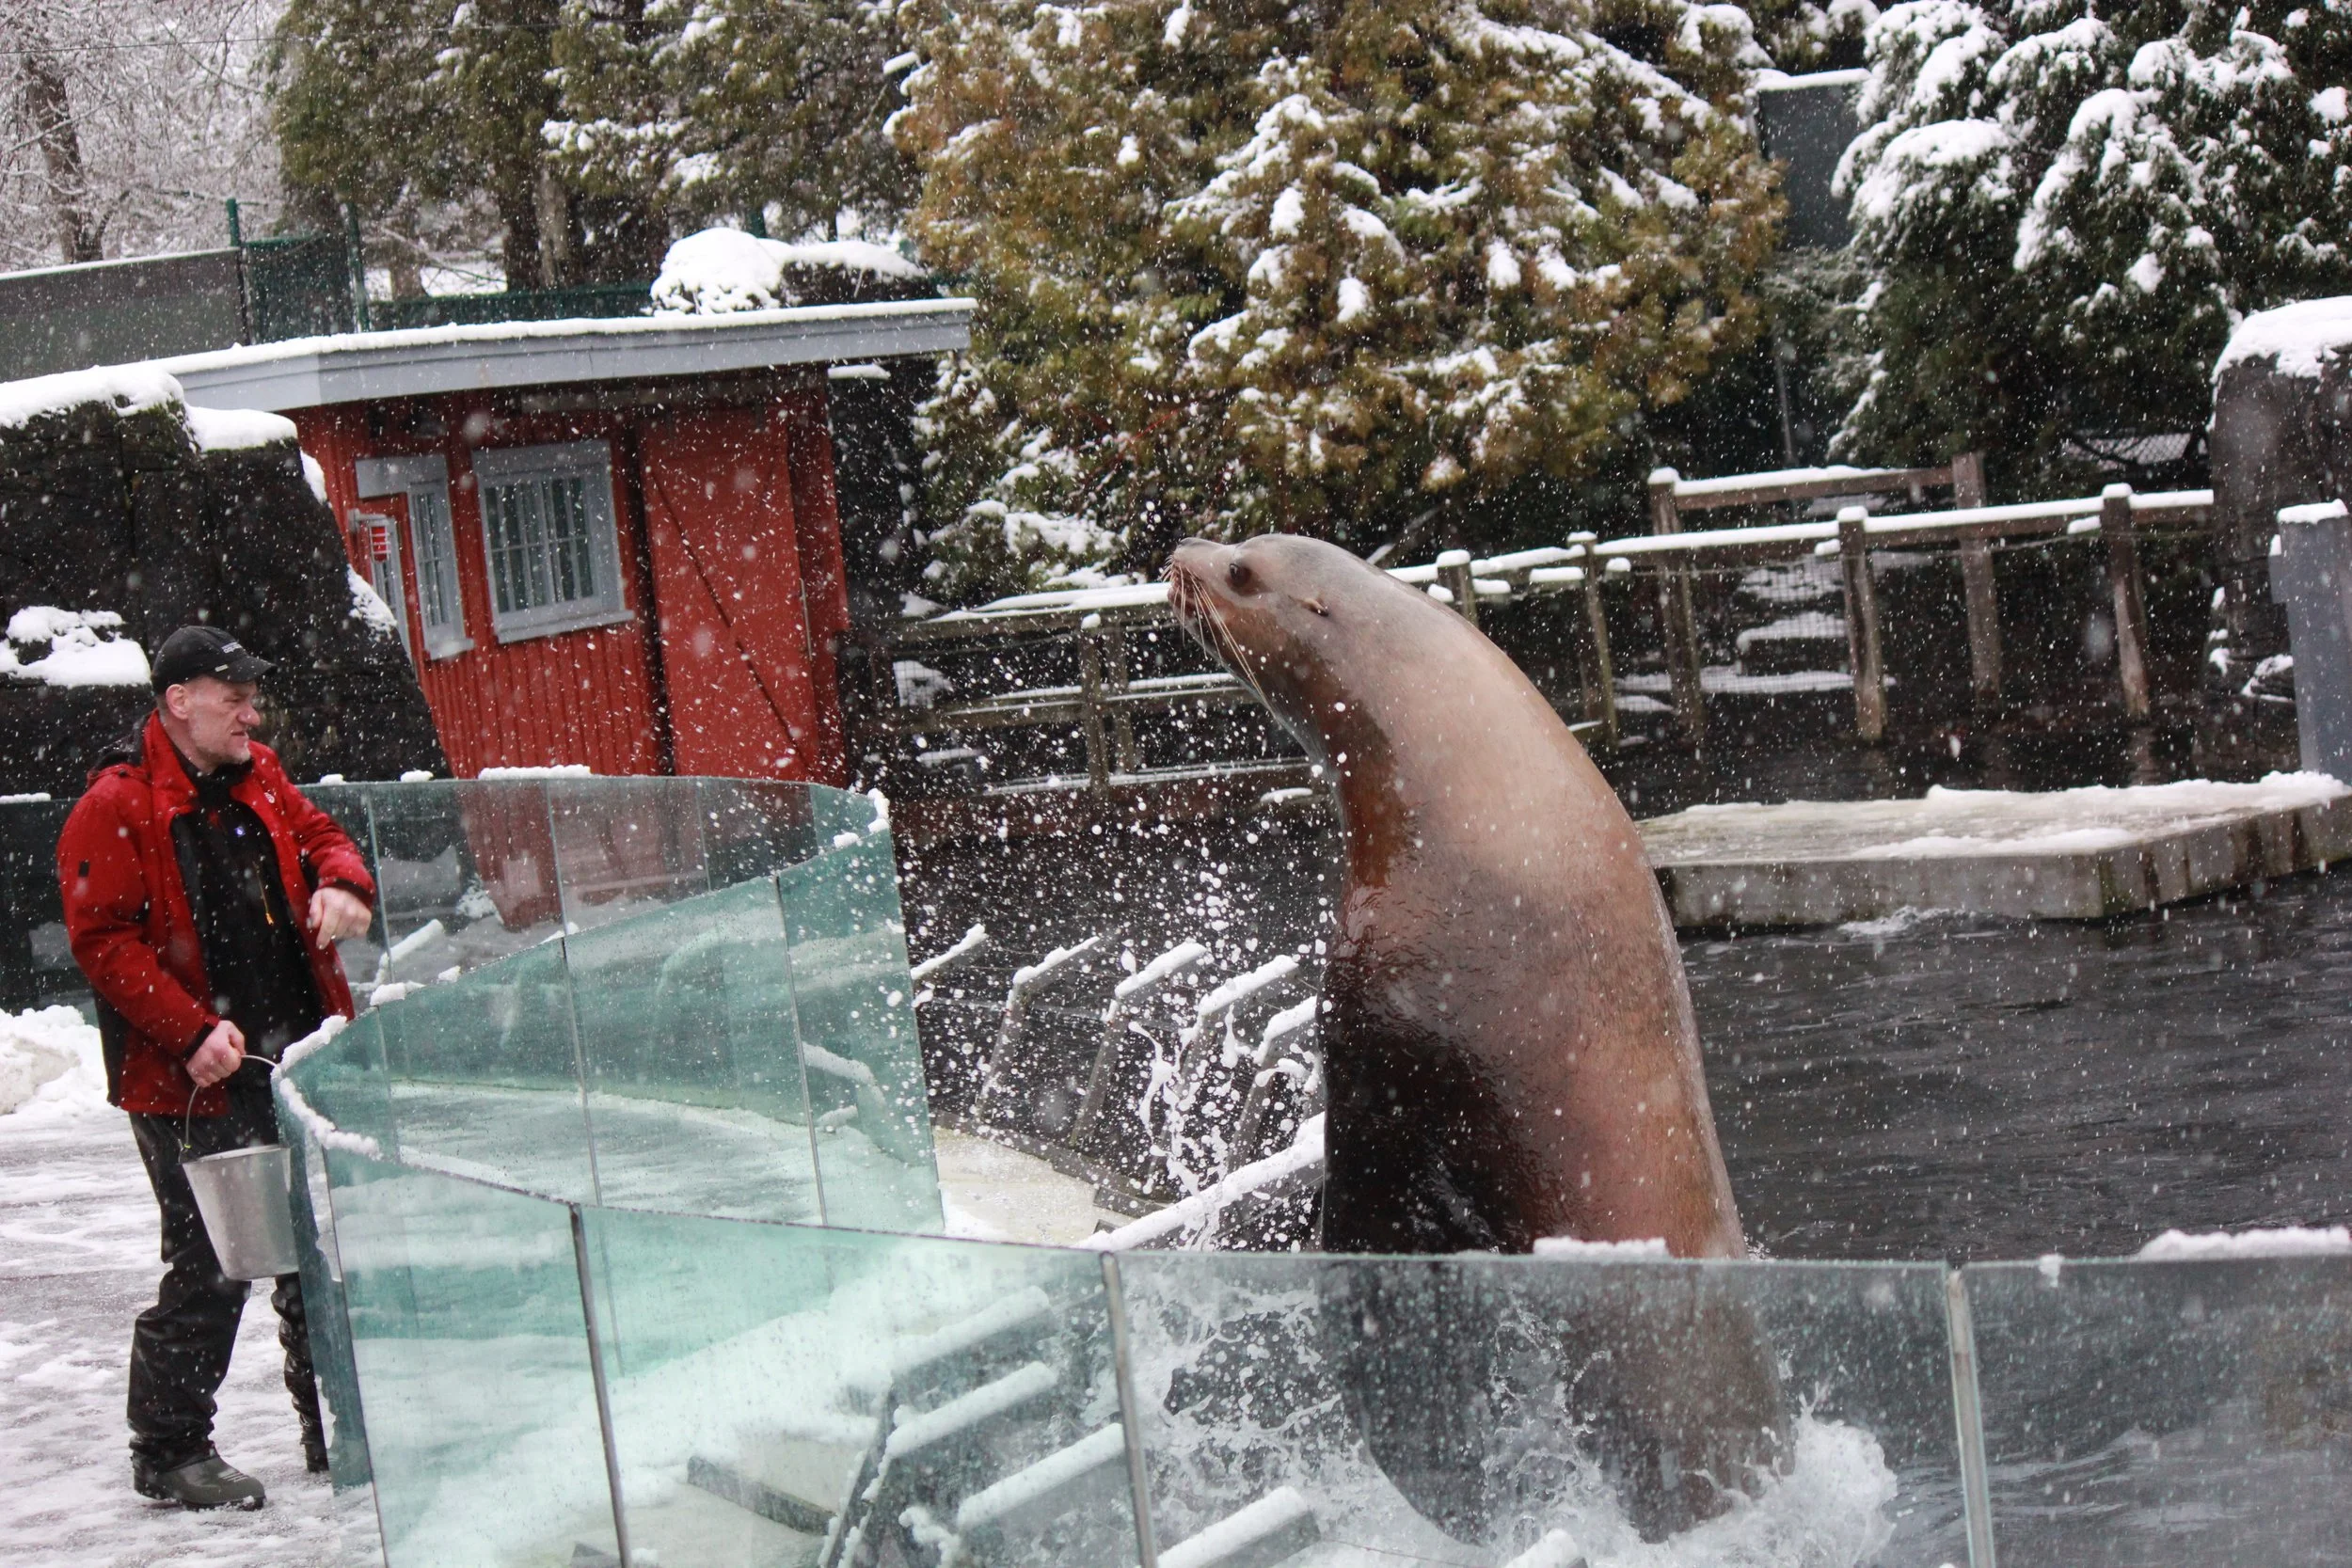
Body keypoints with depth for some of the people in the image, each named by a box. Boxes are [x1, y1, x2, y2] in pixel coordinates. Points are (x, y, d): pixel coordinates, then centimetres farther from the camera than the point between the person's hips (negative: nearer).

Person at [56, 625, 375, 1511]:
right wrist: (192, 1032, -23)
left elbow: (320, 837, 22)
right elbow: (103, 940, -16)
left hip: (299, 1065, 7)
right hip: (195, 1081, -7)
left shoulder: (258, 782, 11)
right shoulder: (116, 807, -12)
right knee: (209, 1267, -4)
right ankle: (169, 1452, 10)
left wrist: (341, 886, -3)